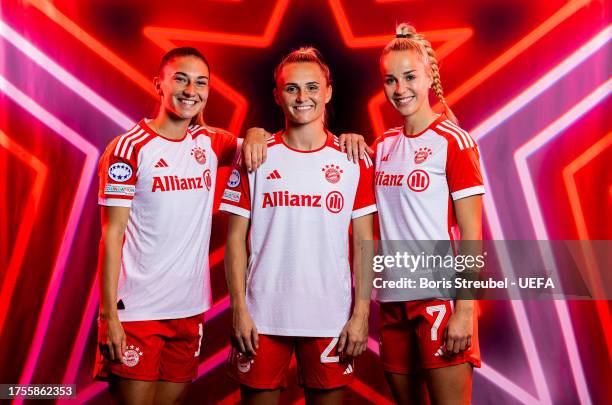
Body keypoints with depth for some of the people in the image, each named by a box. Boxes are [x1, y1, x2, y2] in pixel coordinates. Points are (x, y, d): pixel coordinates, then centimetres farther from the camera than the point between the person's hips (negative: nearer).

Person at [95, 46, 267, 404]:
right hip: (136, 311, -5)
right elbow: (112, 234, -9)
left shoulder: (209, 143, 6)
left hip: (191, 308, 5)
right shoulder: (129, 149, -7)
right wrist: (109, 313, -13)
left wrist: (256, 135, -14)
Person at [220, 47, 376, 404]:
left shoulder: (353, 160, 2)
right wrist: (239, 309, -4)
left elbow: (363, 243, 2)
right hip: (262, 318, 0)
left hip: (331, 319, 0)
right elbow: (236, 238, 2)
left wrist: (361, 312, -4)